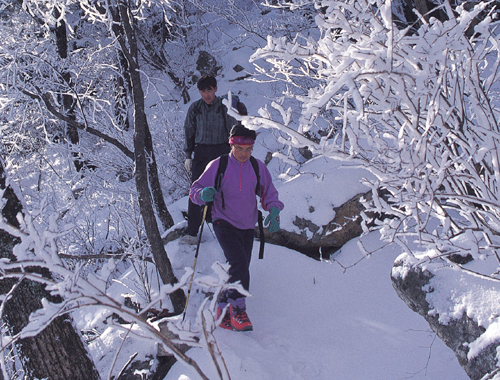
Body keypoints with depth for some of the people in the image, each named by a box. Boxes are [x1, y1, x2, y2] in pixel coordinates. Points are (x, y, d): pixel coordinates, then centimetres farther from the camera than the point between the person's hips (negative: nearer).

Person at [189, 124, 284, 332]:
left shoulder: (258, 167, 3)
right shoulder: (218, 166, -6)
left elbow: (269, 194, 11)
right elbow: (195, 190, -4)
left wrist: (274, 210, -10)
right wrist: (203, 194, -28)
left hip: (247, 227, 4)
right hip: (224, 223, -4)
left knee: (239, 270, 8)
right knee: (239, 262, -23)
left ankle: (223, 311, 24)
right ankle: (238, 308, -15)